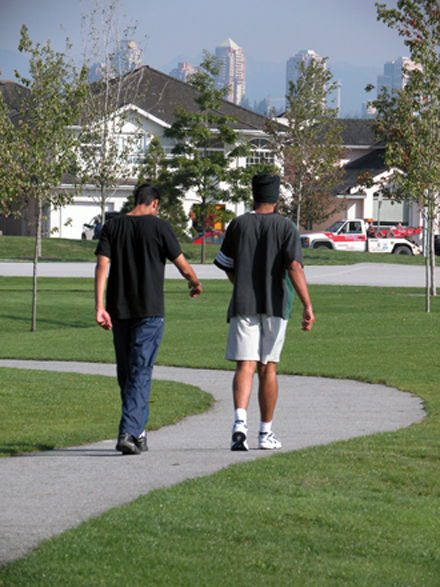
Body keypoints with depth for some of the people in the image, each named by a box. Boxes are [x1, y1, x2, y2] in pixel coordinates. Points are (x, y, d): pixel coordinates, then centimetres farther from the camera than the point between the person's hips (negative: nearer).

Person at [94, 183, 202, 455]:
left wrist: (100, 307, -6)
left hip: (119, 310, 4)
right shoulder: (159, 227, -3)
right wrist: (195, 284, 22)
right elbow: (183, 266, 1)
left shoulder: (113, 227, 7)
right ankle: (129, 433, -18)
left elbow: (102, 266, -3)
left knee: (126, 372, 14)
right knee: (140, 373, -6)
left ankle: (138, 433, 22)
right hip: (150, 310, -4)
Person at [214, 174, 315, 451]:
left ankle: (240, 420, -30)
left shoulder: (238, 225, 5)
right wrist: (308, 306, -17)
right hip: (275, 305, 0)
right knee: (267, 369, 10)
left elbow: (227, 266, 15)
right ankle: (266, 433, 17)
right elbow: (294, 267, -14)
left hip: (242, 305, 0)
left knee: (244, 367, -6)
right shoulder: (286, 227, -2)